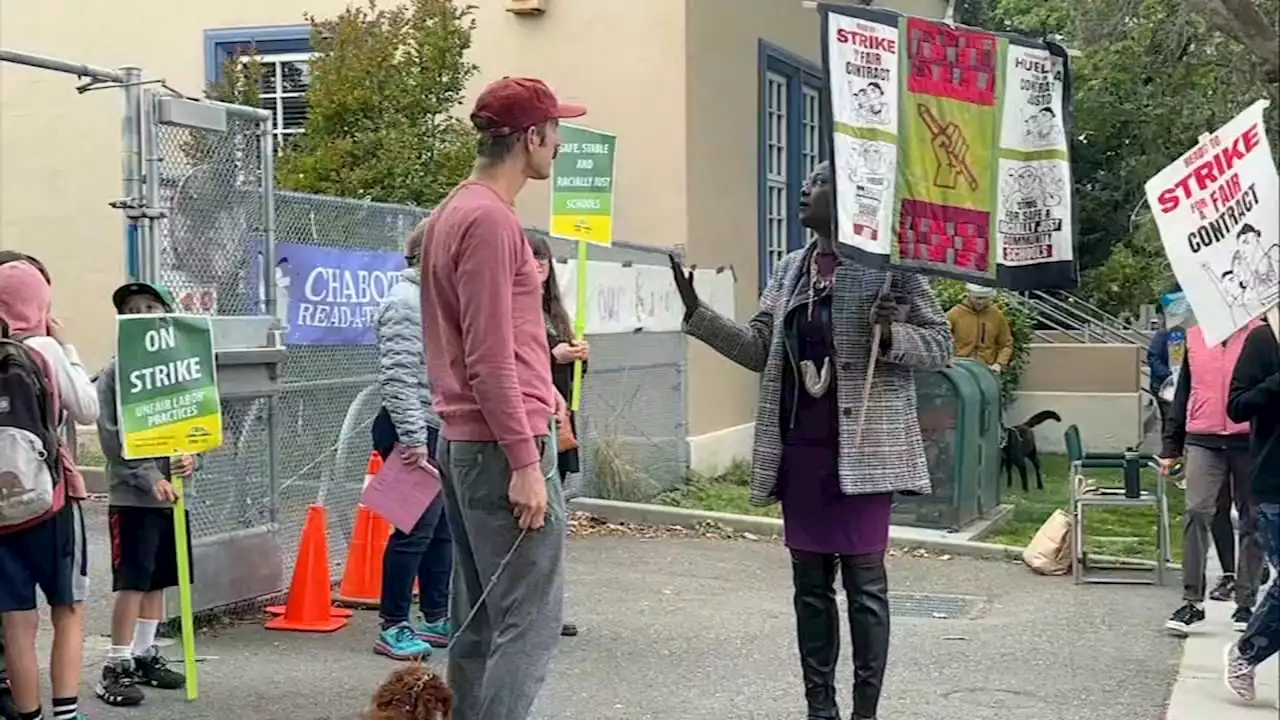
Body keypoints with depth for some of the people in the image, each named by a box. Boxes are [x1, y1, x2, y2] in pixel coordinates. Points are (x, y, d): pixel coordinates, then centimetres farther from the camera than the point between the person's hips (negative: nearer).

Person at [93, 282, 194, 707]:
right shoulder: (114, 373, -8)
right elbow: (113, 437, -13)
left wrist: (191, 455, -9)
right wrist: (150, 478, -20)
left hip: (173, 491, 5)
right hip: (132, 495, -5)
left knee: (158, 580, 13)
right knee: (133, 581, -6)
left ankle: (145, 655, 25)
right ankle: (116, 667, 1)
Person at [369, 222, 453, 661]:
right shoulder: (406, 301, -14)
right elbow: (397, 378, -20)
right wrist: (413, 439, -23)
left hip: (439, 431, 10)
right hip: (416, 432, -9)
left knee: (443, 528, 12)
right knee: (417, 529, -6)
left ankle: (436, 620, 21)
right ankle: (393, 628, 2)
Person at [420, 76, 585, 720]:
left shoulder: (454, 213, 16)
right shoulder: (490, 219, -14)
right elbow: (490, 360, -19)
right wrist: (525, 463, -19)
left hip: (464, 443, 10)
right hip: (504, 447, -10)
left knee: (480, 618, 12)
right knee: (530, 620, -8)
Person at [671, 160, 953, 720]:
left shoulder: (889, 266, -5)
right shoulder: (789, 271, 12)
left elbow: (942, 344, -4)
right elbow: (760, 350, 12)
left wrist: (891, 334, -23)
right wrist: (696, 311, 3)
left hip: (861, 449, -6)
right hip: (800, 448, 6)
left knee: (864, 580, 0)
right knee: (809, 580, 10)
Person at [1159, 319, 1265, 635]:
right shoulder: (1194, 336, 11)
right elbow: (1183, 393, 16)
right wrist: (1171, 446, 15)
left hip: (1249, 442, -2)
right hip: (1203, 441, 2)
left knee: (1251, 520, 6)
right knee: (1196, 513, -10)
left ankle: (1246, 603, 14)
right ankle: (1192, 601, -5)